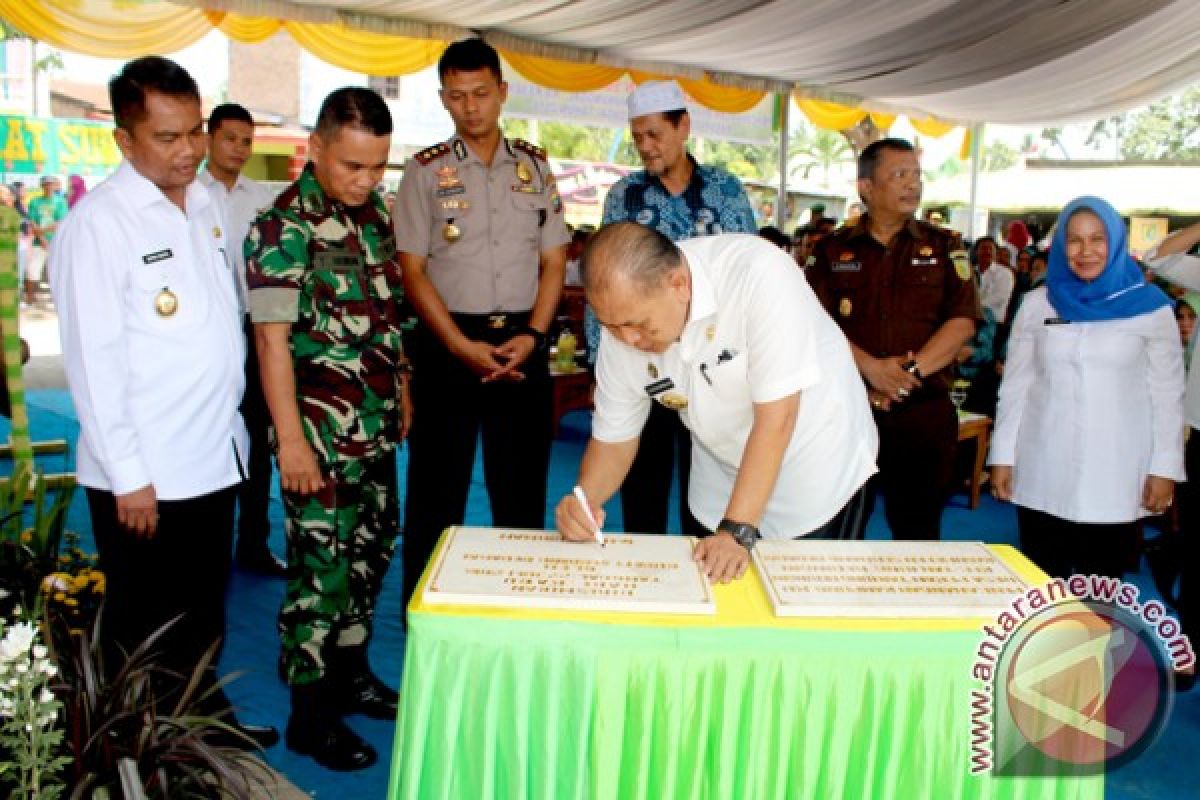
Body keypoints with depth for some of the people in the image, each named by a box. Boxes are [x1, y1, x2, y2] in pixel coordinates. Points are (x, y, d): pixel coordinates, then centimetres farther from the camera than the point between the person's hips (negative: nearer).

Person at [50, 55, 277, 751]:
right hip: (145, 478, -7)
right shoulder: (97, 224, -13)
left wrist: (233, 419, 13)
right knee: (144, 634, 10)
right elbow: (94, 360, -16)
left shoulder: (205, 204, 8)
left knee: (204, 616, 22)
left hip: (215, 458, 7)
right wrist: (129, 478, -16)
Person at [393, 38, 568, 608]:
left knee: (522, 485, 8)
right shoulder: (425, 170, 2)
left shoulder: (535, 165, 9)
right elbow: (412, 270, -3)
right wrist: (461, 346, -13)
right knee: (437, 486, 4)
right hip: (447, 344, -2)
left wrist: (532, 336, -7)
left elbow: (554, 261, 8)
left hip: (521, 343, 2)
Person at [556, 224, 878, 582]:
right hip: (724, 482, 4)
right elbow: (613, 439, -5)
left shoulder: (758, 273, -33)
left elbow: (776, 416, -32)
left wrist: (738, 530, -30)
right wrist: (585, 500, -24)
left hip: (822, 474, -4)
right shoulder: (621, 325, -16)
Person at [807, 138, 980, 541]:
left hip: (925, 411, 0)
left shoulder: (942, 247, 8)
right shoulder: (835, 249, 7)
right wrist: (871, 367, -16)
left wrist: (910, 372, -13)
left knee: (917, 531, 7)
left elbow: (963, 321, -2)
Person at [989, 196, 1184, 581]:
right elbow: (1014, 386, 6)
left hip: (1116, 478, -1)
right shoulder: (1037, 304, 5)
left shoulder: (1150, 307, 1)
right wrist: (1002, 456, 4)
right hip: (1042, 476, 1)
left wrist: (1165, 468, -2)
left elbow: (1167, 395, 2)